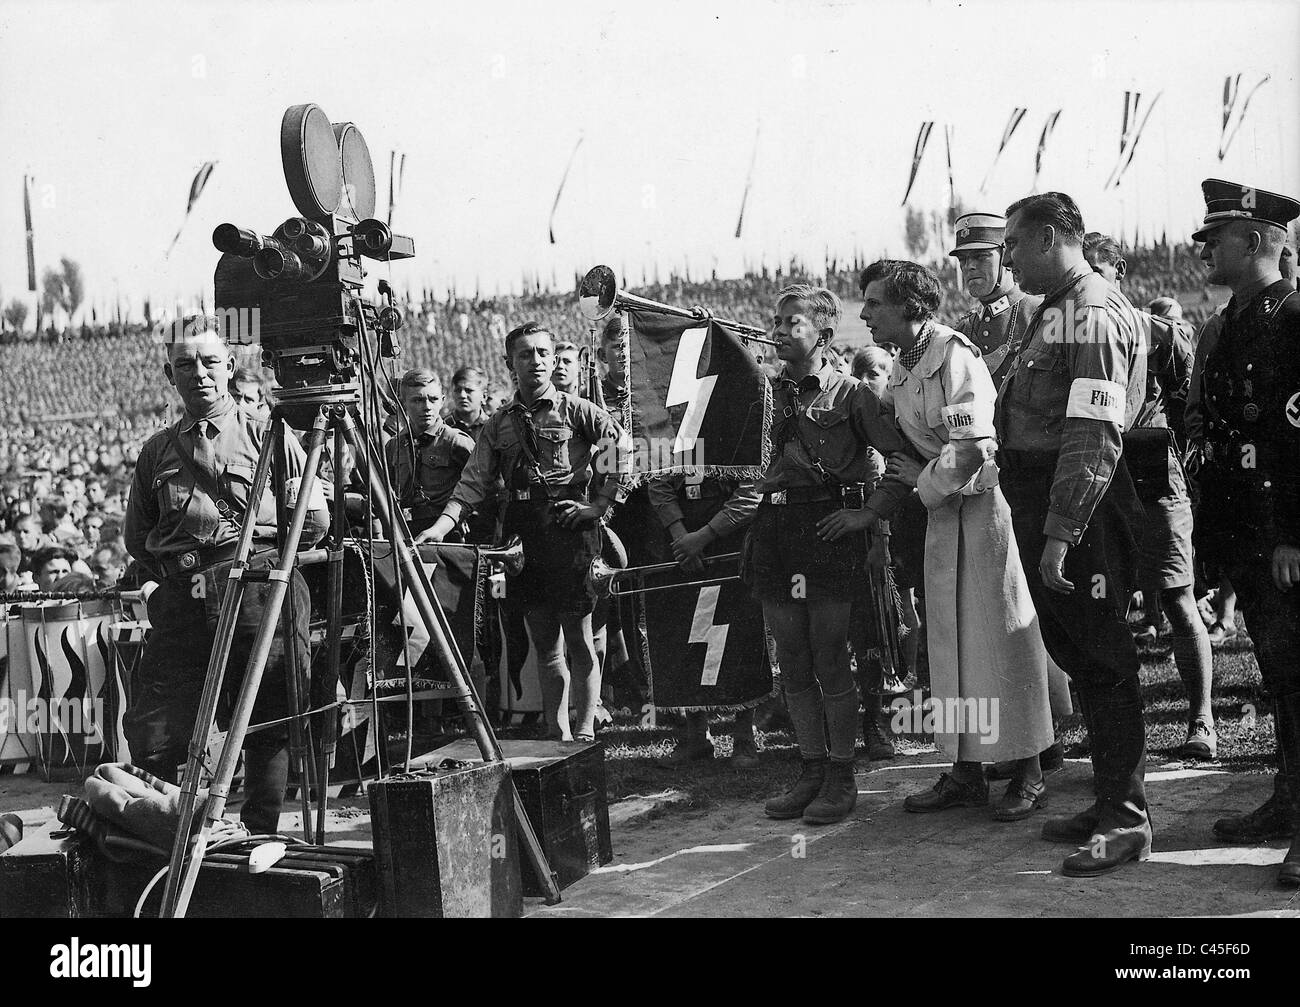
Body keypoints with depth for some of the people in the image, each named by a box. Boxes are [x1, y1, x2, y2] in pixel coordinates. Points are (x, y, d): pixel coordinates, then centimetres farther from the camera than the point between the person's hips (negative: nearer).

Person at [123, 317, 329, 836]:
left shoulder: (269, 437, 7)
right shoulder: (156, 451, 18)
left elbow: (314, 520, 7)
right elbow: (137, 539, 26)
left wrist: (257, 551, 6)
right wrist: (176, 570, 13)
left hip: (261, 595, -3)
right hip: (181, 600, 3)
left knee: (267, 731, 0)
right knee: (150, 738, -4)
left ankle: (260, 838, 11)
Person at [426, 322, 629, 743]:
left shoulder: (577, 411, 2)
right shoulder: (499, 424, 13)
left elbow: (621, 450, -2)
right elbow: (473, 484, 8)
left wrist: (596, 505, -7)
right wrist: (441, 526, -5)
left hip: (570, 531, -4)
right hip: (524, 540, 4)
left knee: (579, 640, -4)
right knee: (544, 645, 8)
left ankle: (585, 731, 1)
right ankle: (557, 735, 13)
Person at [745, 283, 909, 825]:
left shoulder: (851, 395, -2)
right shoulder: (773, 395, 14)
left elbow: (901, 458, -5)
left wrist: (869, 513, -10)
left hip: (829, 529, -6)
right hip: (775, 531, 6)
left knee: (830, 662, -2)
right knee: (793, 665, 8)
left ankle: (841, 776, 8)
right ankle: (811, 771, 18)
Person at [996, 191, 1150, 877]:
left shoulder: (1093, 314, -15)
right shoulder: (1057, 313, 17)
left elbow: (1094, 437, -24)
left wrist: (1060, 532, -27)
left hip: (1080, 512, -10)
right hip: (1043, 510, 10)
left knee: (1102, 660, -3)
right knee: (1078, 656, 16)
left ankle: (1125, 819, 4)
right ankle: (1111, 802, 26)